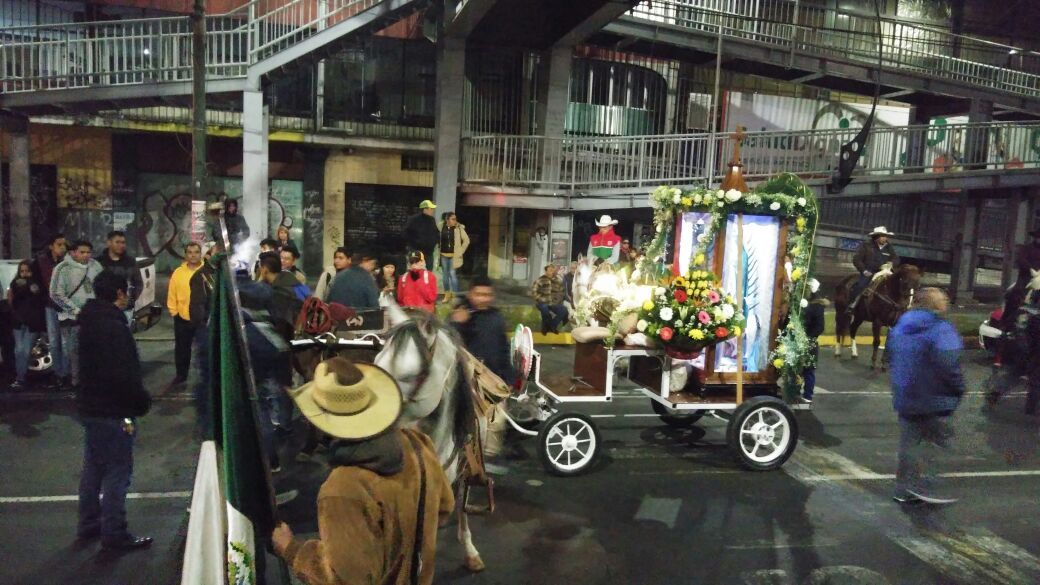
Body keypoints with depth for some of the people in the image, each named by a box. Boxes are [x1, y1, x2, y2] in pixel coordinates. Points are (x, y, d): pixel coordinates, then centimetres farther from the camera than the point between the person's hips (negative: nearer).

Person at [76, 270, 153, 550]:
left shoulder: (91, 321, 8)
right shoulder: (113, 327, -22)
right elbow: (123, 374, -26)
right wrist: (143, 401, -11)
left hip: (91, 406, 10)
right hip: (113, 411, -10)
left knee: (93, 466, 20)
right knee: (117, 472, 0)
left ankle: (89, 523, 33)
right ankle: (114, 533, 9)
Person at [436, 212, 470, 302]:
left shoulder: (459, 228, -6)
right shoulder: (441, 227, -2)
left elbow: (466, 240, 1)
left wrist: (460, 251, 0)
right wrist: (438, 249, 6)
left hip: (454, 256, -3)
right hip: (443, 255, 3)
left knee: (452, 274, -7)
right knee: (445, 275, 9)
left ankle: (455, 295, 1)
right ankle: (447, 295, 20)